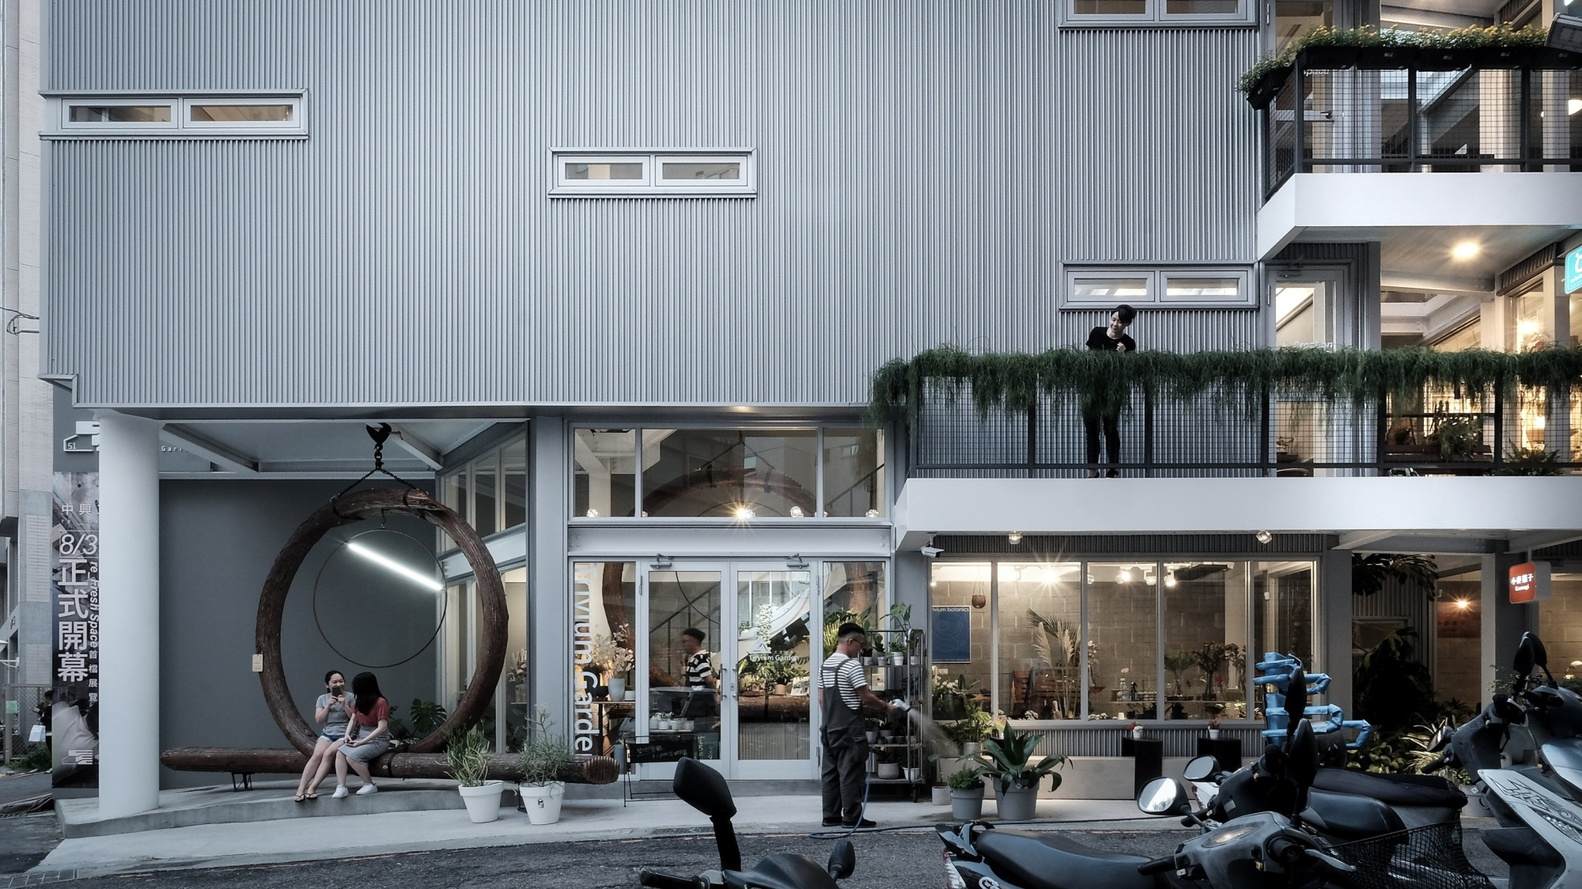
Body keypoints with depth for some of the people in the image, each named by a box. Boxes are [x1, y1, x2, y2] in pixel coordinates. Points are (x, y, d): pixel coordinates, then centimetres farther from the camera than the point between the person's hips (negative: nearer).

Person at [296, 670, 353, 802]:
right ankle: (301, 788, -31)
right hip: (327, 733, 3)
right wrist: (328, 706, -6)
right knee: (317, 754, -26)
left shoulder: (350, 698, 6)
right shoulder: (322, 698, 15)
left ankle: (312, 787, -33)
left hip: (344, 735, -3)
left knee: (328, 753, -30)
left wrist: (345, 705, -12)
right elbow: (318, 720, 7)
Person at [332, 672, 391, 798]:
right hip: (361, 737, 7)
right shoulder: (358, 701, 11)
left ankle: (370, 785, -12)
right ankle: (341, 787, -25)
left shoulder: (380, 702, -14)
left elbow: (382, 727, -18)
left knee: (352, 756, -28)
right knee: (340, 753, -19)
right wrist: (347, 734, -8)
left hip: (378, 740, -7)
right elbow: (353, 720, 12)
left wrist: (362, 741, -20)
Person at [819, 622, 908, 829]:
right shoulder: (852, 665, -13)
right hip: (849, 728, -8)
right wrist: (887, 707, -3)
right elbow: (866, 697, -15)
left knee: (831, 771, 10)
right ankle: (851, 817, -3)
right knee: (851, 773, -4)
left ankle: (831, 815, 12)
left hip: (829, 727, 8)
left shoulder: (825, 665, 13)